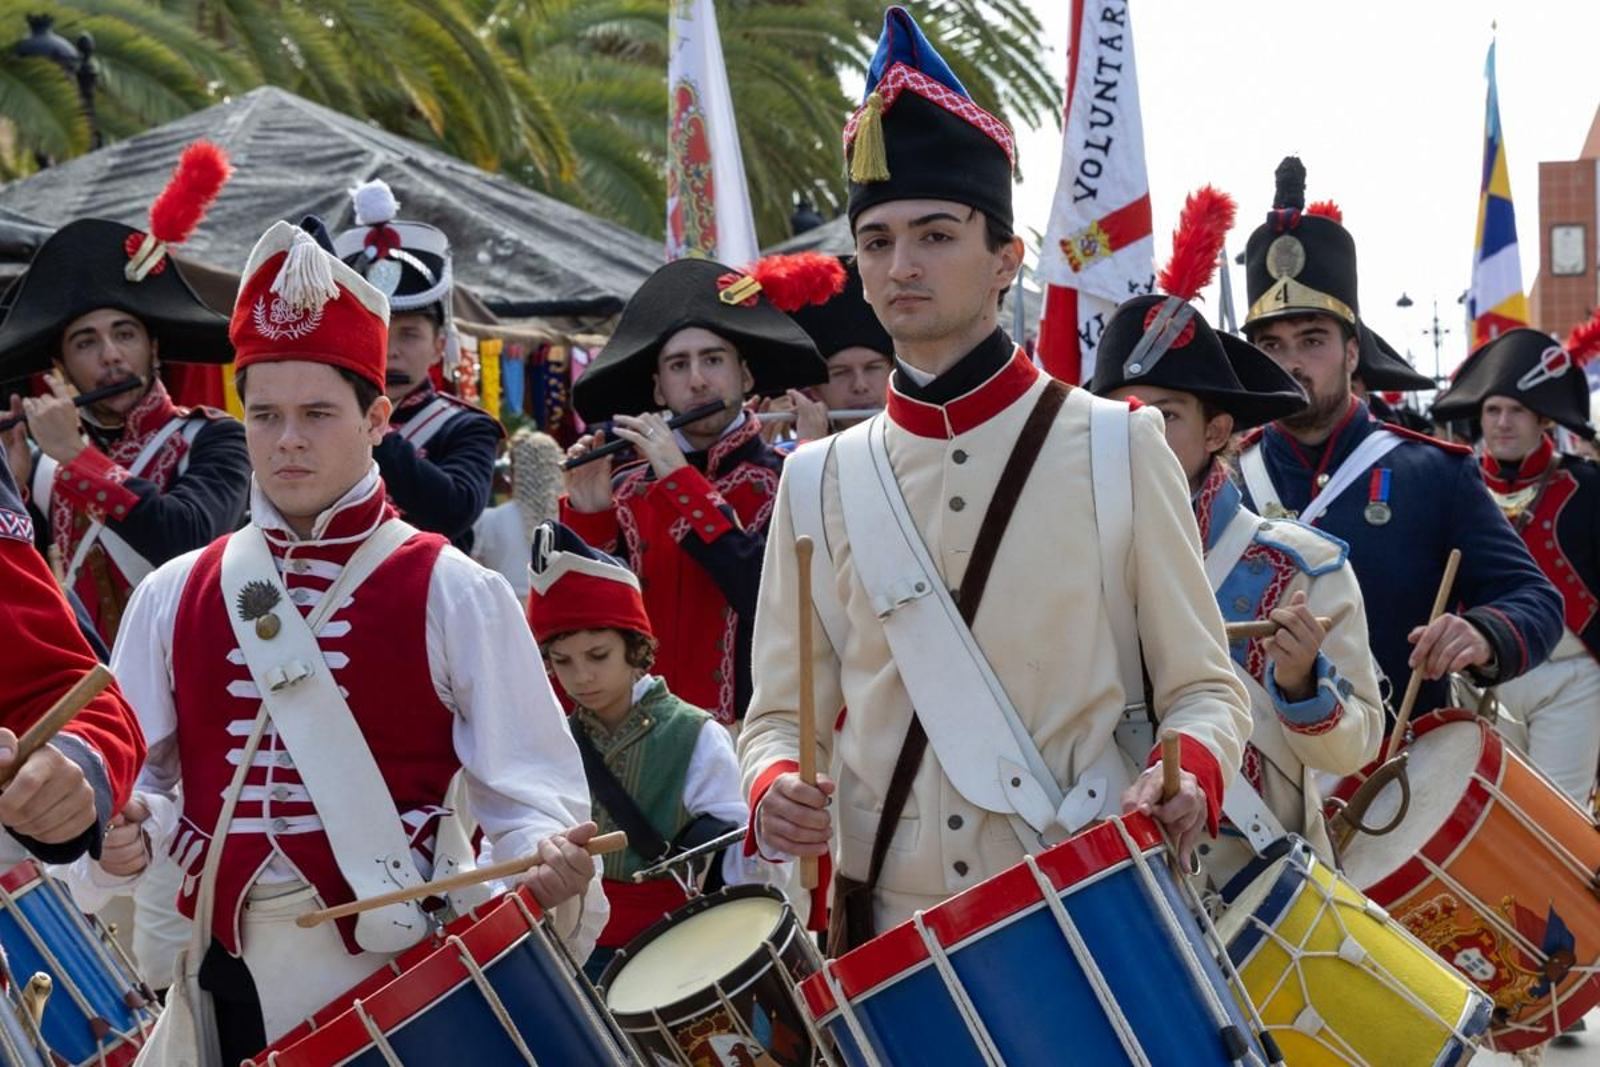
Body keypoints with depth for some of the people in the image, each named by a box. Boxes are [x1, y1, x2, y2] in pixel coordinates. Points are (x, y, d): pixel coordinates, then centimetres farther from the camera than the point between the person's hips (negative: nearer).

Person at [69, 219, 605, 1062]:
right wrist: (115, 828, -12)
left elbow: (524, 790, -5)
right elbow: (126, 772, 10)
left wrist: (548, 861, -26)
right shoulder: (174, 595, 8)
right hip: (229, 979, 3)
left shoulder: (456, 595, -2)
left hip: (402, 981, -3)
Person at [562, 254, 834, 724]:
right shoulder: (624, 494, 8)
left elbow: (776, 603, -17)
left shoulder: (790, 486, -1)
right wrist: (586, 517, -10)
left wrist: (682, 480, -14)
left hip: (752, 727, -3)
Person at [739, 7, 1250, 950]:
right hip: (886, 933, 2)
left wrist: (1188, 774, -19)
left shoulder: (1117, 451, 0)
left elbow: (1203, 687, 2)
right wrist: (775, 787, -12)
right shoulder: (821, 483, 6)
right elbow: (782, 713, 10)